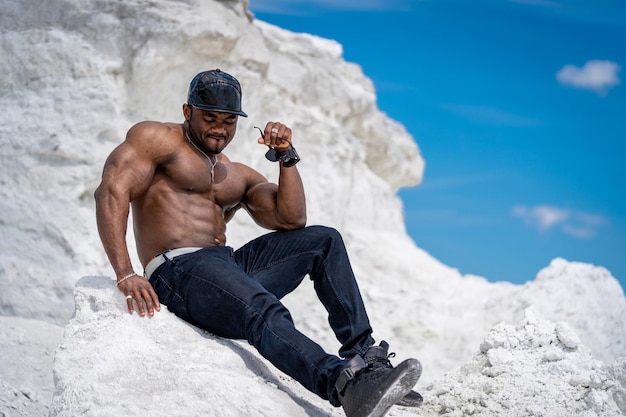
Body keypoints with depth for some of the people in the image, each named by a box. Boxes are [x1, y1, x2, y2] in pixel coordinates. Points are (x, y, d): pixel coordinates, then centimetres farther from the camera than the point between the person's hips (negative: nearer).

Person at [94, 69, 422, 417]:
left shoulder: (239, 176, 24)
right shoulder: (158, 139, 7)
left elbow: (292, 221, 11)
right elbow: (112, 191, -9)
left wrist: (287, 157, 0)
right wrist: (126, 276, -21)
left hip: (230, 267, 7)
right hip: (178, 271, -7)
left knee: (324, 241, -5)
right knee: (265, 311, -35)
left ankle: (363, 353, -16)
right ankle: (346, 386, -58)